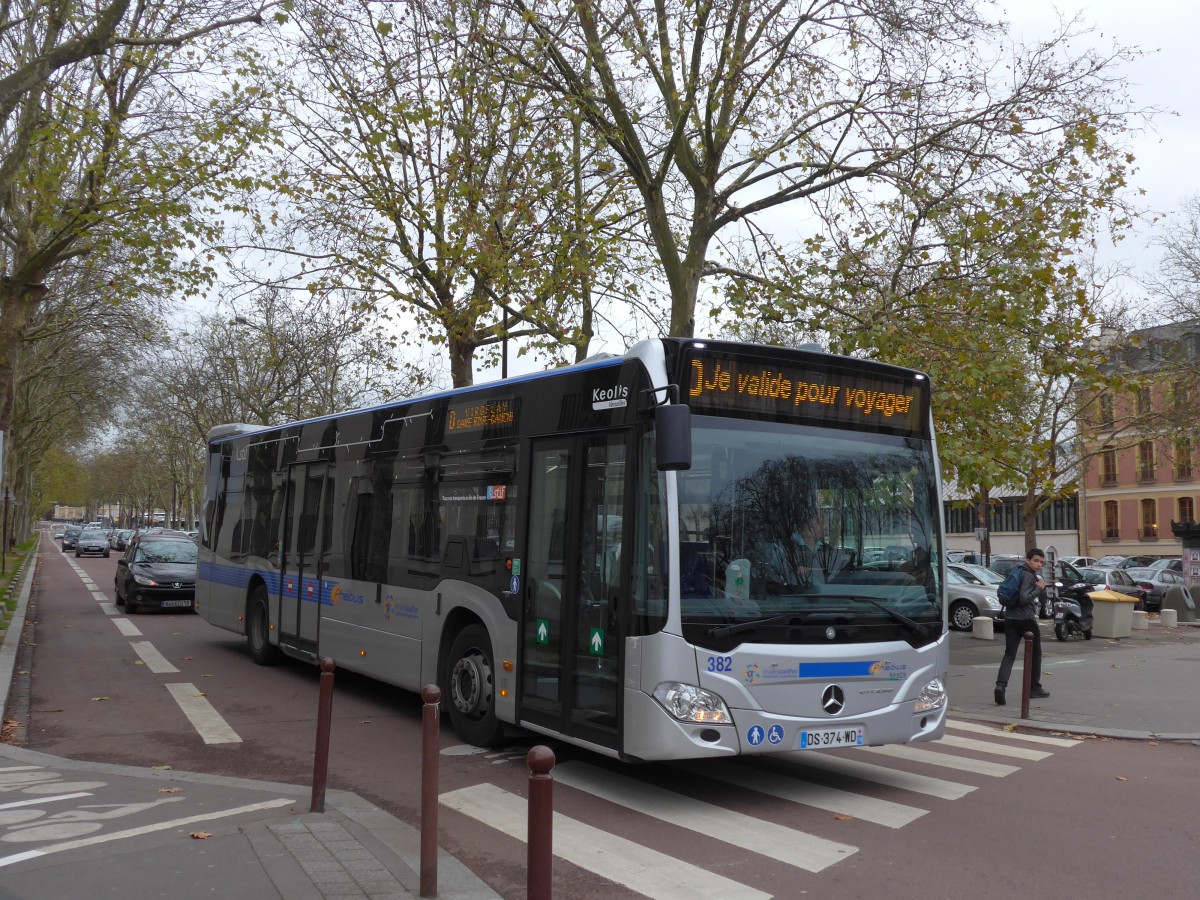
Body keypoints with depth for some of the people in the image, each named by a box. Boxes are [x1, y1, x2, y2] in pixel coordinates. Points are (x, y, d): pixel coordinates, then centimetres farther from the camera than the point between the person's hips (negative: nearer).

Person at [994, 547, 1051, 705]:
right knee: (1035, 653, 13)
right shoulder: (1028, 575, -12)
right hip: (1026, 619, -7)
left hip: (1010, 618, 7)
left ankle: (1001, 685, -20)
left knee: (1009, 654, 0)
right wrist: (1039, 588, -11)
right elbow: (1024, 598, -21)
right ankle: (1034, 688, 23)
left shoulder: (1019, 572, 15)